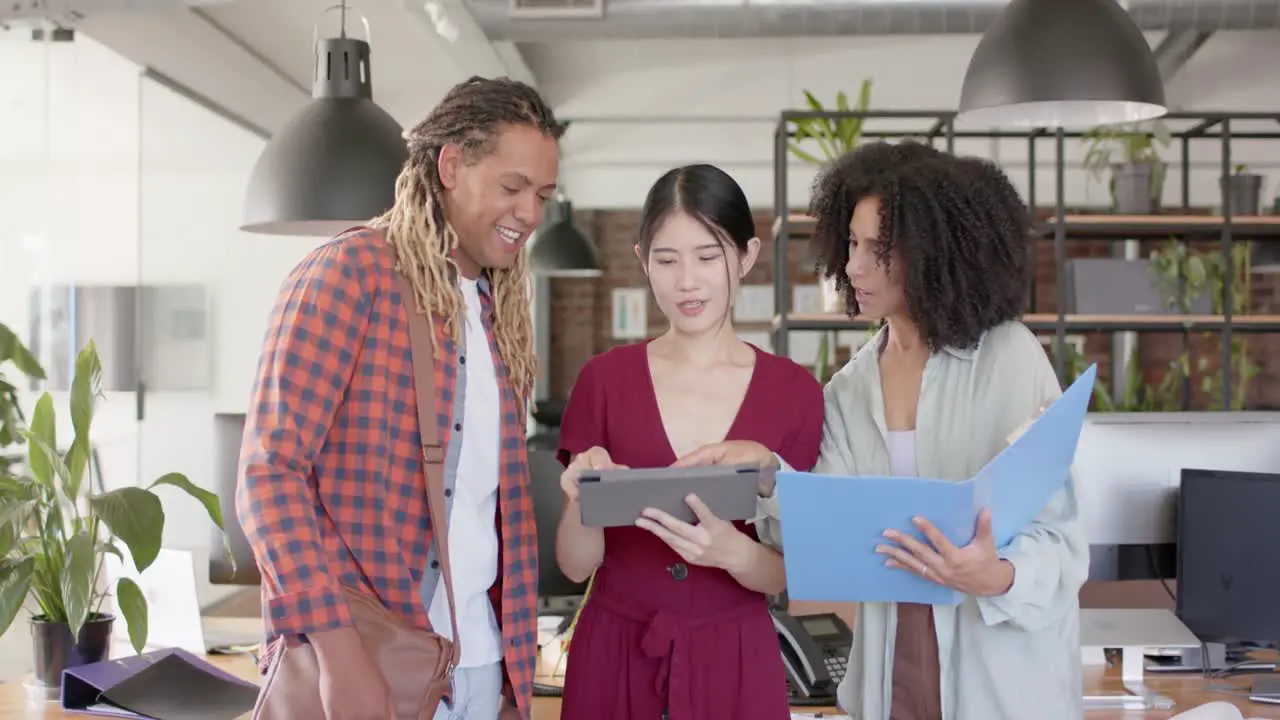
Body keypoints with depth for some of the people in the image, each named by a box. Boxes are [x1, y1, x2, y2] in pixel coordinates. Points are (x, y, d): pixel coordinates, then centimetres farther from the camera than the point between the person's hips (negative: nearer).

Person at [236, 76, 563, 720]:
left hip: (480, 659, 7)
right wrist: (337, 650, -22)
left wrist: (515, 645, 7)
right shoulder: (348, 273, -9)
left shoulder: (498, 312, 13)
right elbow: (270, 473, -15)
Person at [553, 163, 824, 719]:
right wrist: (583, 500, -24)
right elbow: (575, 563, -3)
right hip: (614, 654, 1)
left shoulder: (795, 391, -4)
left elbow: (787, 572, -4)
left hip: (734, 660, 0)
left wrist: (730, 550, -24)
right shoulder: (604, 378, -3)